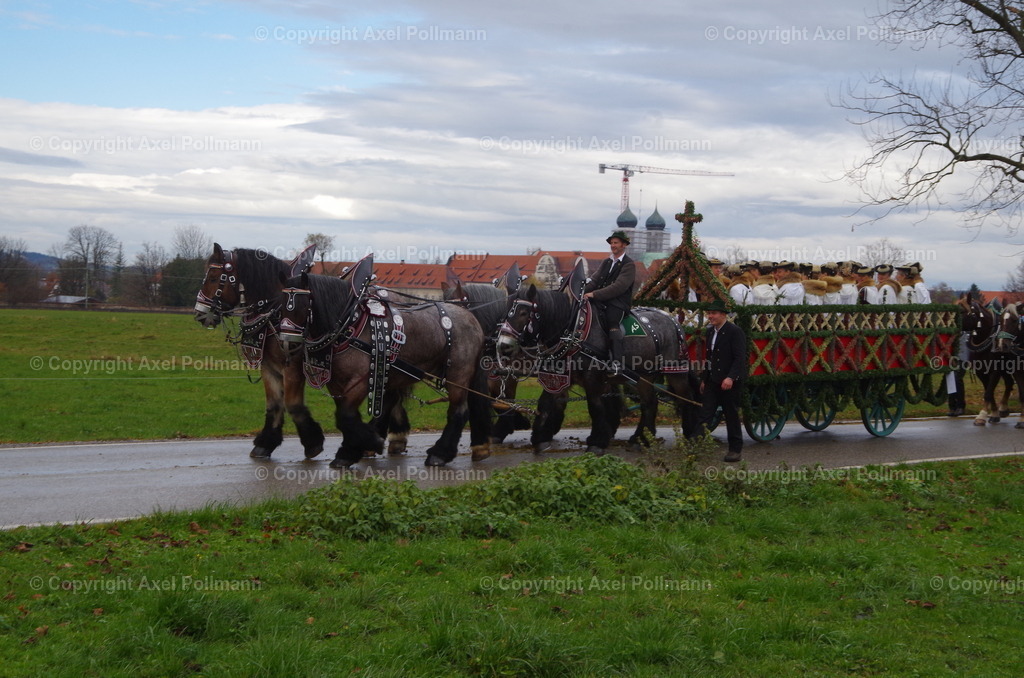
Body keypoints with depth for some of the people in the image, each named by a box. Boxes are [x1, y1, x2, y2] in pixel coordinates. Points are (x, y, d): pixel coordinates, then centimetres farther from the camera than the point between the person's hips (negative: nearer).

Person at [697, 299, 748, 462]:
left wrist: (730, 378, -28)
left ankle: (736, 450, 13)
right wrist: (704, 379, 19)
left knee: (732, 416, 3)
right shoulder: (709, 332, 13)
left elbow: (740, 358, -18)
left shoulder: (735, 332, -12)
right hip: (712, 381, 7)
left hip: (730, 383, -7)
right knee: (704, 415, 0)